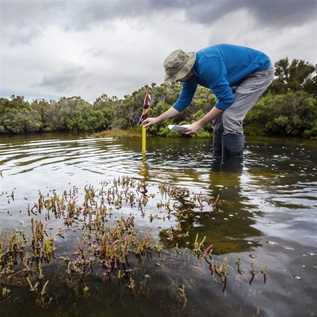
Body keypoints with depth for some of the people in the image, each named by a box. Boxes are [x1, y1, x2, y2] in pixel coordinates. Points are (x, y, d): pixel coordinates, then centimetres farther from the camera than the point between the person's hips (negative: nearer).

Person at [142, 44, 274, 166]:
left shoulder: (207, 65, -33)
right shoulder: (190, 72, -4)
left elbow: (226, 99, -28)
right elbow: (183, 102, 7)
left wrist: (199, 124, -23)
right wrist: (157, 119, 7)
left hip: (261, 71, -9)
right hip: (243, 76, 9)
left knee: (230, 117, -21)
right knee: (219, 118, 3)